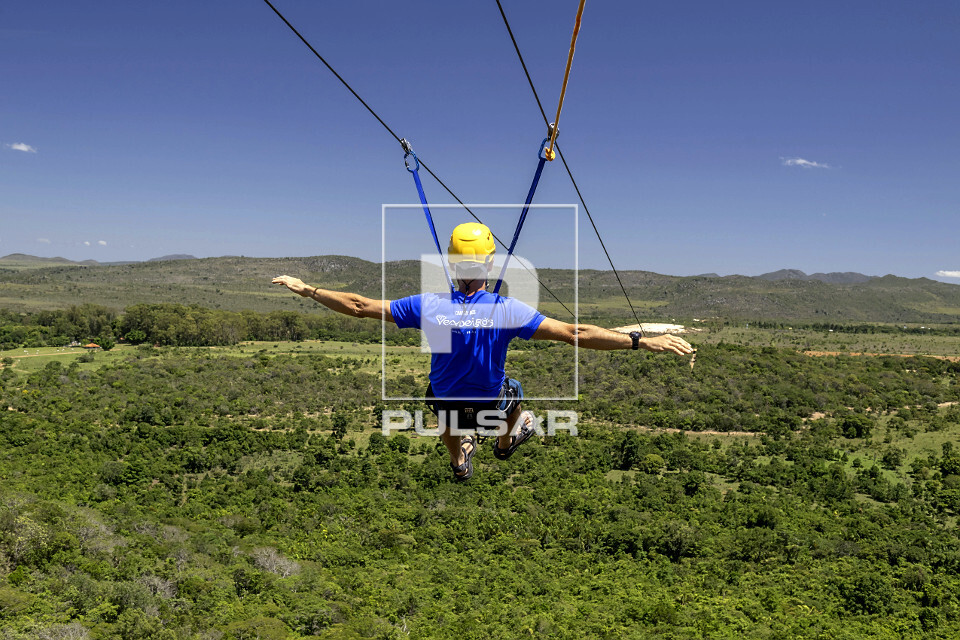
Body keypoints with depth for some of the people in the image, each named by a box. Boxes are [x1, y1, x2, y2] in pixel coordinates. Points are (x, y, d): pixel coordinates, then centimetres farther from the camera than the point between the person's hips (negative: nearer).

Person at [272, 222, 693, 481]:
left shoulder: (427, 306, -25)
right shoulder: (508, 310, -29)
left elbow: (359, 306, -19)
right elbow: (574, 334, -34)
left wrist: (307, 290, -7)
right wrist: (643, 341, -33)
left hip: (445, 405, 1)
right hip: (490, 406, -1)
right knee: (511, 390, 35)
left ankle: (459, 459, 45)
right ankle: (507, 440, 59)